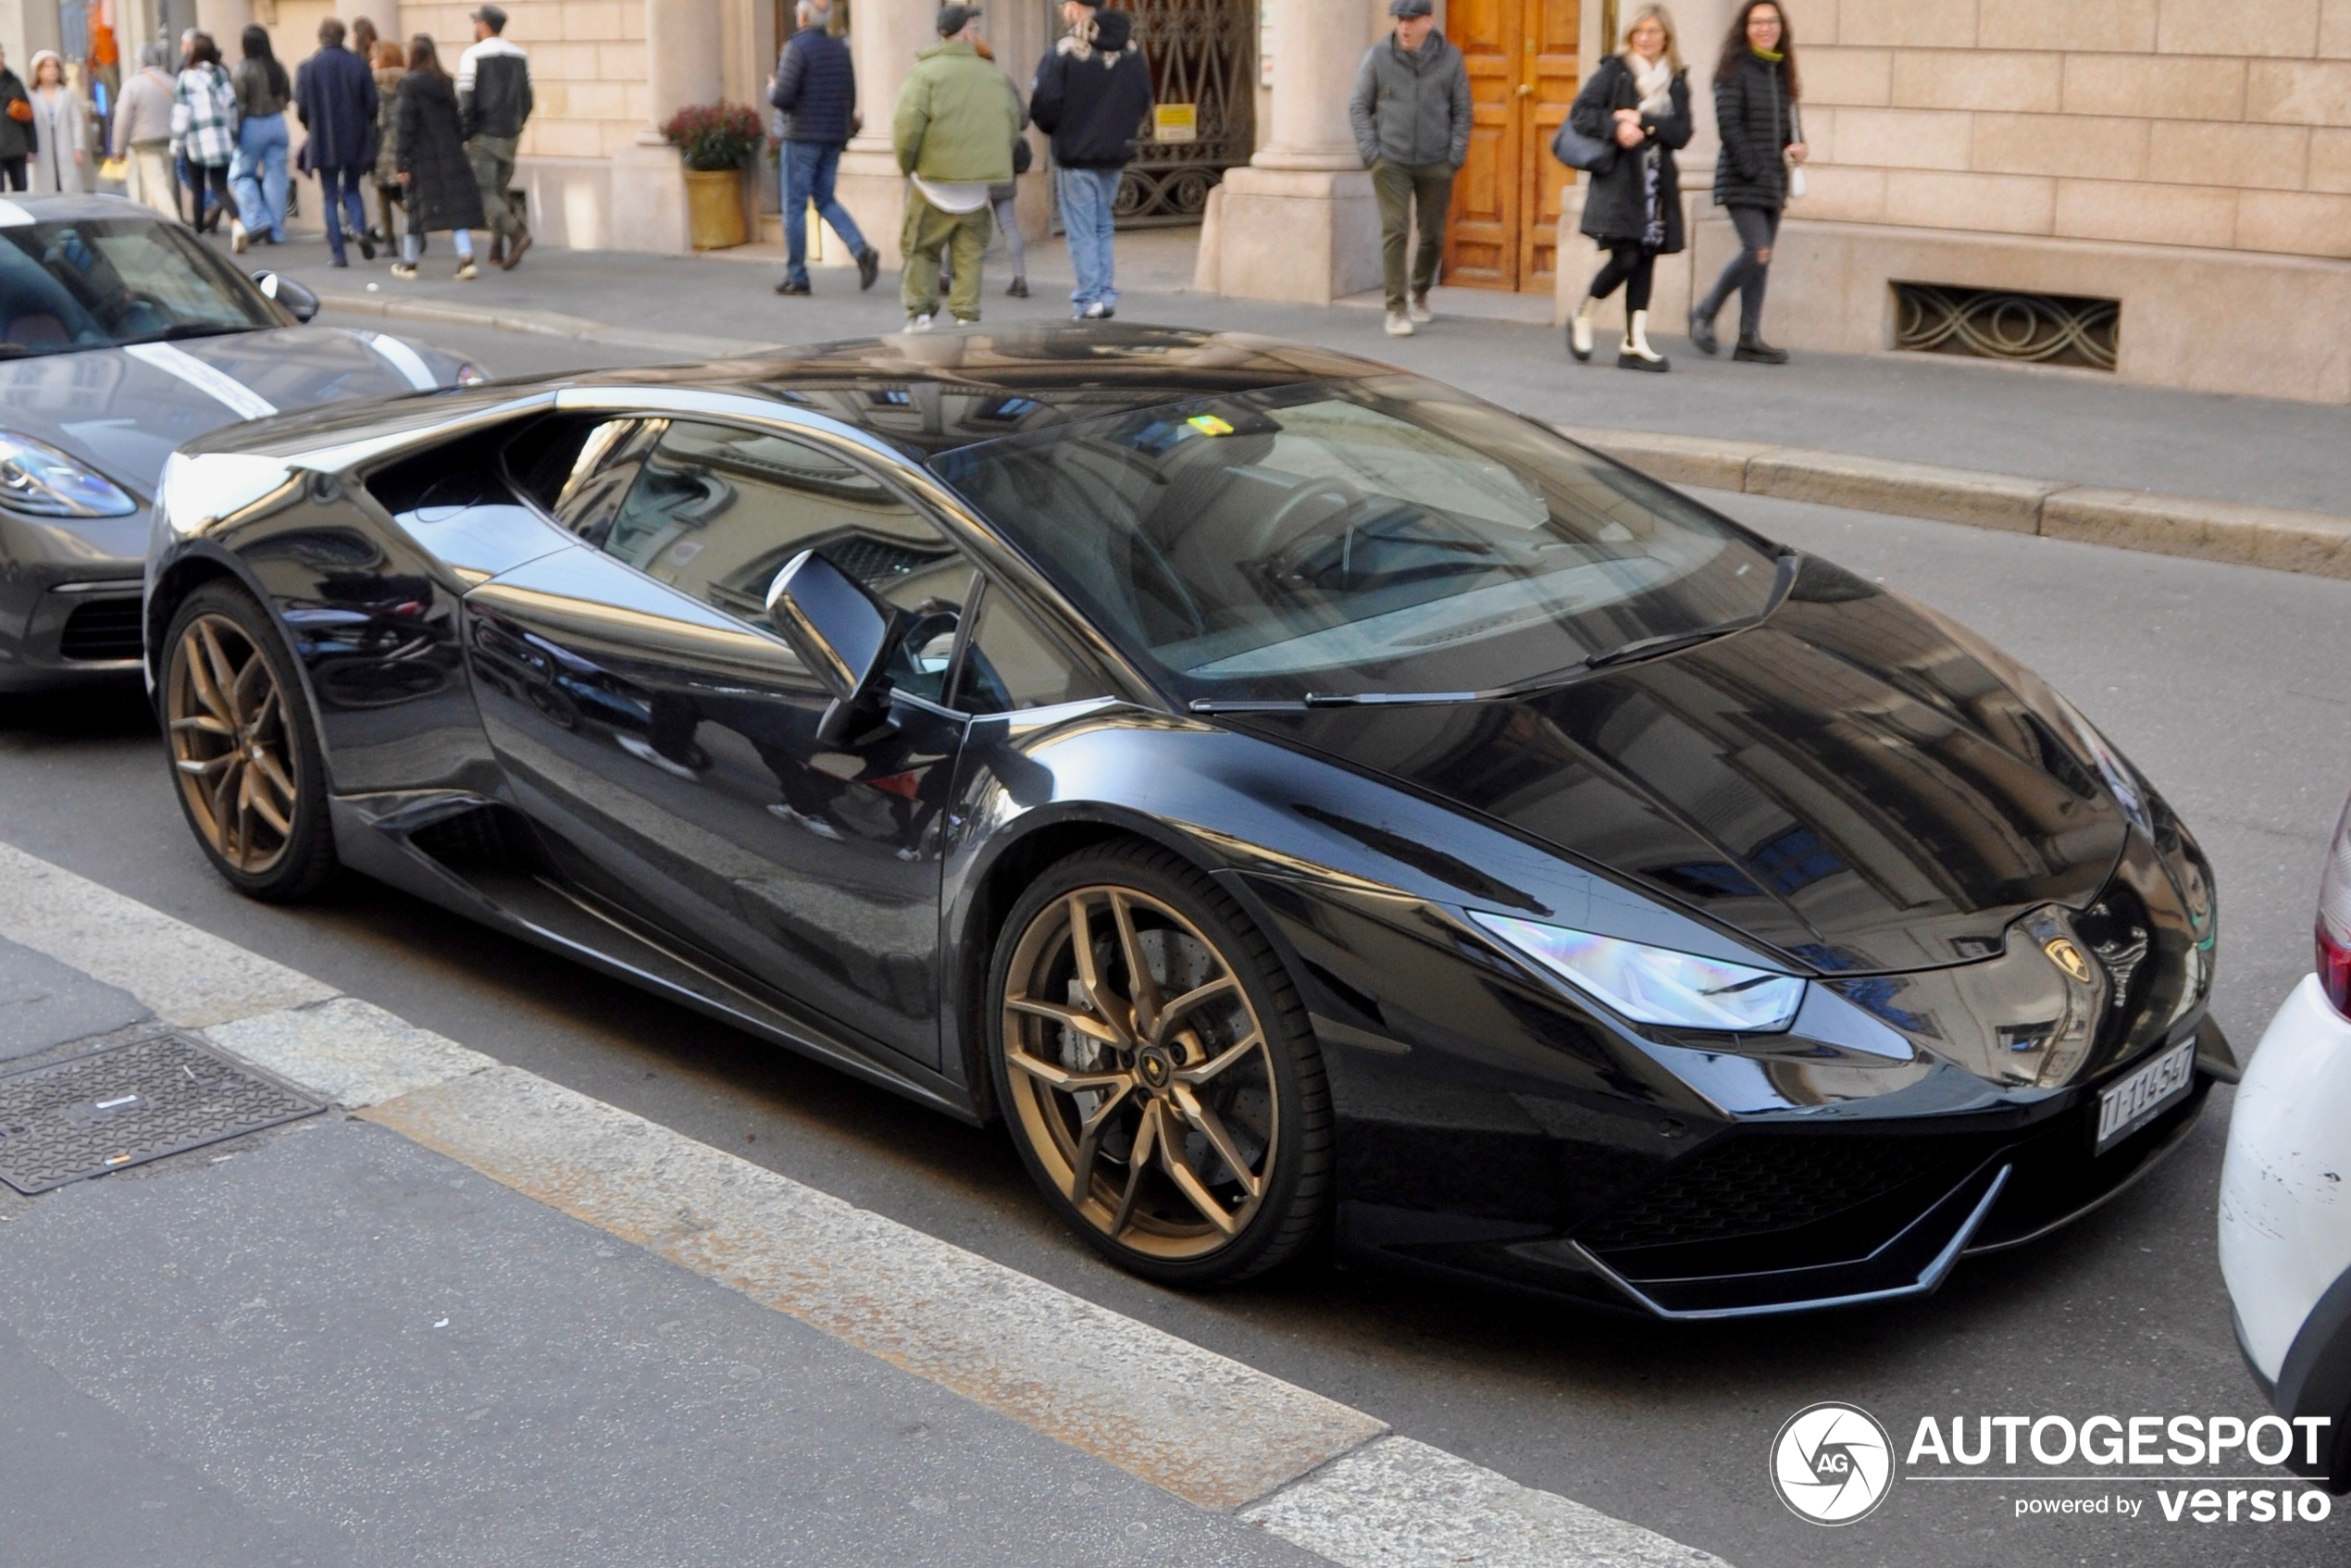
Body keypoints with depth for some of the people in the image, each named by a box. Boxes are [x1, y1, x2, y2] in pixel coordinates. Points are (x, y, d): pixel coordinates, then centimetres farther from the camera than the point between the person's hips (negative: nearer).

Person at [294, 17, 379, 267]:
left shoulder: (307, 68, -6)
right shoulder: (359, 65, -5)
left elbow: (301, 108, -6)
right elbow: (372, 104, -4)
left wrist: (315, 129, 14)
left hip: (323, 143, -1)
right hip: (355, 143, 1)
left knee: (330, 198, 7)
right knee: (352, 190, 17)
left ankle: (338, 253, 3)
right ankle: (359, 228, -11)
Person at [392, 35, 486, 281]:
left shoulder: (410, 83, -10)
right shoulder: (447, 82, 6)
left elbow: (406, 127, -11)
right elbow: (458, 121, 9)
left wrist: (403, 164, -9)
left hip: (422, 157, -4)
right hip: (450, 156, 4)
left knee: (415, 209, 8)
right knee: (456, 207, 2)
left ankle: (408, 262, 19)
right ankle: (466, 257, -12)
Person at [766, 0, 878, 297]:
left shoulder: (797, 47, -12)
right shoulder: (841, 49, 8)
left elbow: (782, 97, -19)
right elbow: (850, 98, 12)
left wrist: (771, 90, 3)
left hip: (802, 137, -6)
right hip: (834, 137, 6)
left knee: (794, 206, 3)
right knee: (826, 200, 16)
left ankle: (796, 277, 6)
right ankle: (861, 250, -5)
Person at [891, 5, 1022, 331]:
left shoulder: (925, 72, -8)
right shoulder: (995, 76, 5)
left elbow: (907, 124, -17)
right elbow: (1013, 124, 8)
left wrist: (906, 165, -2)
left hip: (933, 179, -3)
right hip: (978, 184, 3)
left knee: (921, 249, 9)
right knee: (969, 252, 11)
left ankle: (919, 311, 2)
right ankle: (967, 314, 7)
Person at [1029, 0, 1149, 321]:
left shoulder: (1066, 50, -14)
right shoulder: (1133, 50, 4)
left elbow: (1044, 103, -16)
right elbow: (1144, 102, 8)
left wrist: (1053, 129, 4)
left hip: (1075, 154, -5)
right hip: (1116, 155, 5)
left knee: (1082, 232, 2)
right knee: (1102, 228, 17)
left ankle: (1088, 301, 0)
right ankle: (1106, 297, 13)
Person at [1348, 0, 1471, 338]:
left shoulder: (1450, 58, 1)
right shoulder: (1378, 56, -2)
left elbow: (1462, 112, 5)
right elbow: (1359, 107, 3)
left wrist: (1456, 157, -2)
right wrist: (1370, 153, -5)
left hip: (1436, 164, 2)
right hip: (1391, 161, -2)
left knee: (1432, 235, 9)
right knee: (1394, 230, -10)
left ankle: (1420, 293, 33)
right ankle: (1396, 308, -7)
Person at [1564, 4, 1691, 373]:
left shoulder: (1677, 81, 10)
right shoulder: (1614, 71, 1)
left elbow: (1681, 134, 1)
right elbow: (1580, 113, -6)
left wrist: (1643, 121, -12)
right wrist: (1615, 128, -20)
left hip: (1657, 183, 4)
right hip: (1618, 180, -4)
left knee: (1645, 260, 1)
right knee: (1626, 258, -12)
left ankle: (1634, 344, 2)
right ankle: (1582, 317, 13)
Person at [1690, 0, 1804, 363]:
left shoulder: (1780, 72, 14)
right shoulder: (1735, 69, -5)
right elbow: (1728, 123, -12)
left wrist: (1794, 146, 0)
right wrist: (1753, 170, -16)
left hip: (1772, 181, 7)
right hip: (1741, 181, -7)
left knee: (1761, 260, 4)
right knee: (1757, 252, -16)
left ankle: (1749, 340, 6)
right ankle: (1705, 313, 3)